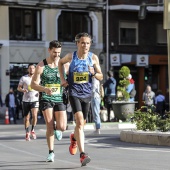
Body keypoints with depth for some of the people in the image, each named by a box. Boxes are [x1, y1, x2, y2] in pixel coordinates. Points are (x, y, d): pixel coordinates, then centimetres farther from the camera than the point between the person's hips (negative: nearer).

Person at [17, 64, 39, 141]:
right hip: (26, 100, 1)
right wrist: (23, 90, -17)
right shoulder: (23, 78, 2)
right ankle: (27, 133, 19)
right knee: (26, 118, 4)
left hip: (35, 100, -1)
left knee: (34, 115, -21)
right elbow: (18, 88, 5)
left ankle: (32, 130, -3)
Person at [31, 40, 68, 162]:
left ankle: (56, 128, 28)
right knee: (50, 126, -10)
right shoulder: (41, 66, -5)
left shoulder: (64, 65, 0)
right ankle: (51, 152, 6)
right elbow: (34, 84, -6)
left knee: (62, 127, -11)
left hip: (60, 99, 1)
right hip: (46, 99, -1)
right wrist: (45, 89, -24)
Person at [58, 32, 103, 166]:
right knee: (80, 121, -20)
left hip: (87, 94, 3)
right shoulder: (71, 56, -6)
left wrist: (94, 73, -17)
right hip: (74, 93, -3)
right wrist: (62, 78, 6)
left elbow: (101, 77, 5)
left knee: (82, 123, 15)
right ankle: (83, 154, -25)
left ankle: (74, 138, 52)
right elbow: (60, 62, 17)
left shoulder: (93, 58, -2)